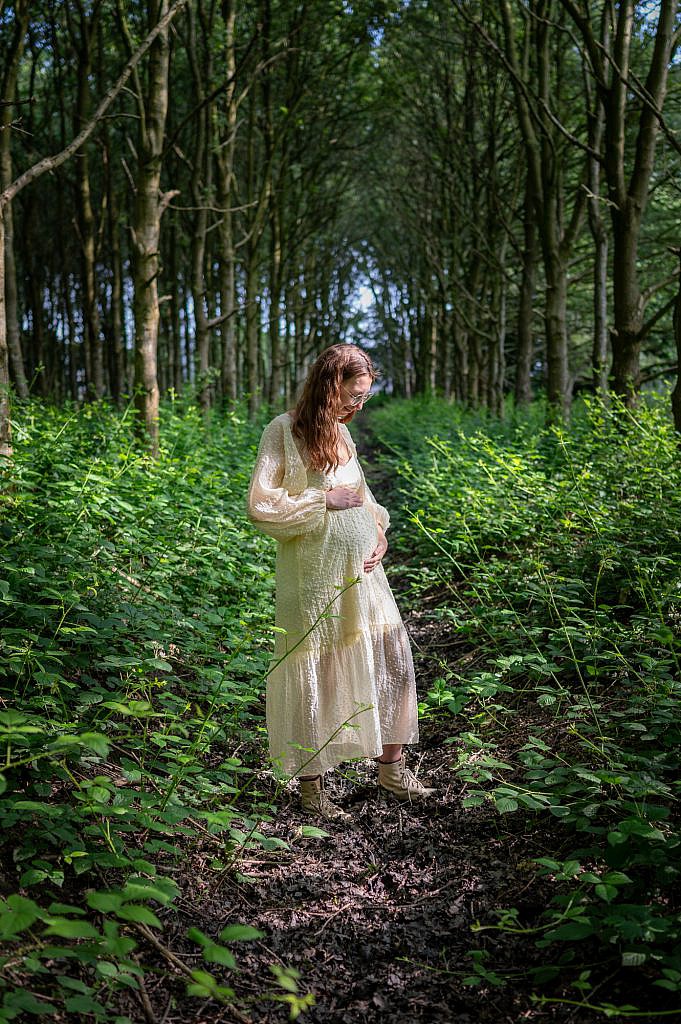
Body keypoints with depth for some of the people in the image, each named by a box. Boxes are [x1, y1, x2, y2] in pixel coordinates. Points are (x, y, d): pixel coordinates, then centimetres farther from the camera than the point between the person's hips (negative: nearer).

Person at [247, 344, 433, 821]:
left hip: (361, 570, 7)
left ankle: (392, 767, 27)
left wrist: (379, 531, 5)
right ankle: (311, 783, 21)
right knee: (314, 676, 4)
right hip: (315, 576, -7)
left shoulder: (341, 432, 10)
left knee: (393, 660, 10)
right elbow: (261, 506, -17)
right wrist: (324, 501, -17)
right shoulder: (283, 431, -11)